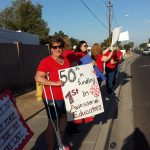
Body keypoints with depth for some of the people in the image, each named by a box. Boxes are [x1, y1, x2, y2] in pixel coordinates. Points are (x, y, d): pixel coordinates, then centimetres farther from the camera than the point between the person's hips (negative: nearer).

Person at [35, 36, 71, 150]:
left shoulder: (66, 60, 8)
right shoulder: (46, 61, -14)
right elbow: (38, 78, -22)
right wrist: (55, 83, -27)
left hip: (66, 96, 8)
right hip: (53, 98, -7)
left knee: (64, 120, 20)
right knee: (53, 123, 3)